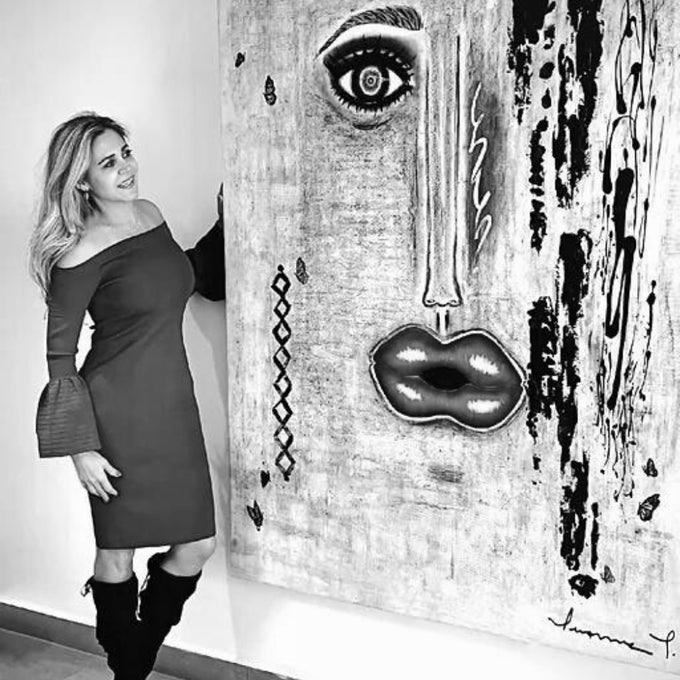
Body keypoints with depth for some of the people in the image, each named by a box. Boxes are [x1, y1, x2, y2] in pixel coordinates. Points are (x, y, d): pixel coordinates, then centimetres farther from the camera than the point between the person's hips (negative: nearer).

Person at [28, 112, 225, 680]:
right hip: (119, 412, -7)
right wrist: (81, 447, -11)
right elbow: (61, 355, -10)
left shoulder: (150, 214, 6)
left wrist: (226, 220, 15)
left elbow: (195, 277, 24)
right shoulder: (81, 254, -15)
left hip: (173, 403, 7)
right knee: (118, 551, 8)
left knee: (198, 545, 9)